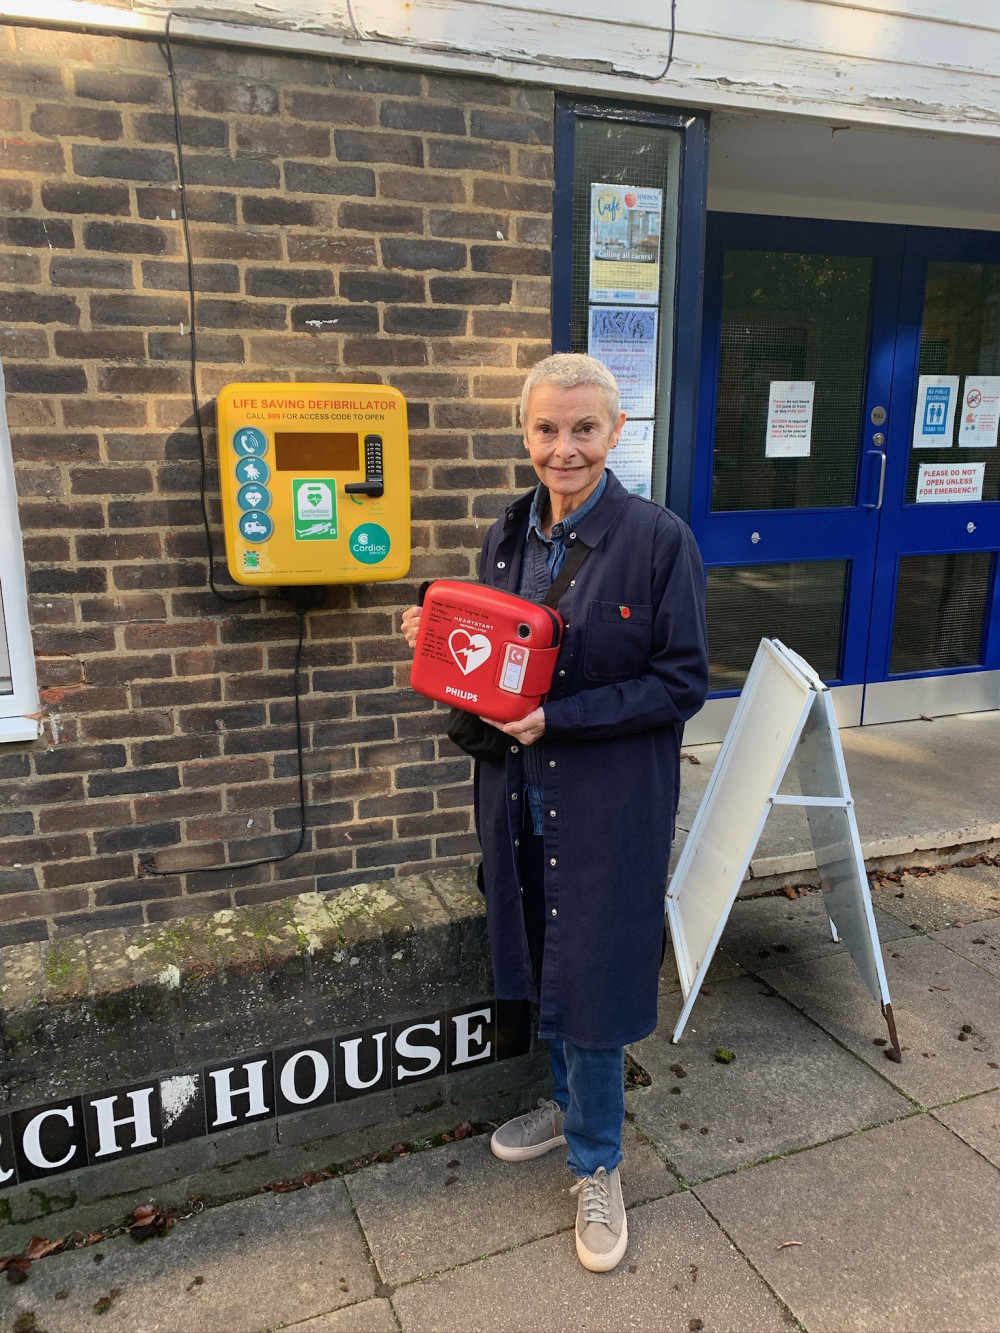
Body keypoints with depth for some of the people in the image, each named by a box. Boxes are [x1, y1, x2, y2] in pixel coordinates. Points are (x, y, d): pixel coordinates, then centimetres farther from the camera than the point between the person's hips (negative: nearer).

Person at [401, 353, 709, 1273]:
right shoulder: (507, 537, 4)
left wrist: (558, 718, -22)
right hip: (519, 793, 6)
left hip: (611, 804, -5)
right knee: (541, 964, 20)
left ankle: (596, 1165, 31)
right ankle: (572, 1104, 47)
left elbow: (683, 683, -14)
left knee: (592, 979, 7)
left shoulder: (658, 539, -14)